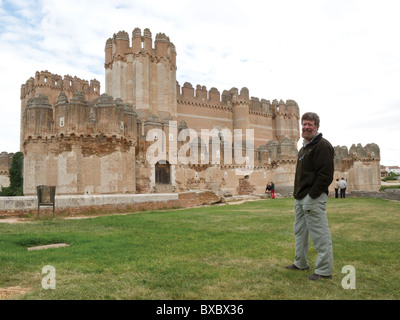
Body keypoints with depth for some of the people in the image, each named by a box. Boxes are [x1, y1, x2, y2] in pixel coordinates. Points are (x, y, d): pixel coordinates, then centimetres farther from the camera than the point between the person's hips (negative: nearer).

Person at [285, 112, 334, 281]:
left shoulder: (322, 145, -12)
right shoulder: (304, 148, 18)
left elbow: (325, 175, -20)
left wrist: (312, 196, -21)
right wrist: (297, 194, 15)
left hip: (313, 198, -10)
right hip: (300, 198, 10)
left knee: (319, 234, -1)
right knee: (300, 232, 18)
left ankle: (324, 270, 10)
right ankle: (300, 263, 32)